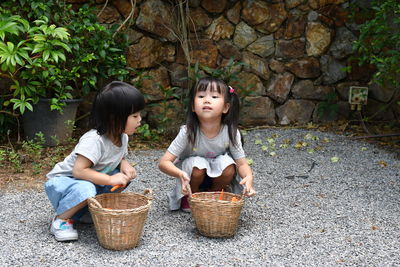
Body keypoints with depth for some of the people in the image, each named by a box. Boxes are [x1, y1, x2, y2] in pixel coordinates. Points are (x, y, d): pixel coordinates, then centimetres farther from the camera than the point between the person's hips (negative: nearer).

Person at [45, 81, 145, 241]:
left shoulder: (122, 136, -5)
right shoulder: (94, 140, -31)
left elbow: (120, 158, 11)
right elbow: (79, 171, -35)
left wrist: (125, 165, -13)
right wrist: (110, 180, -33)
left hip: (92, 183, 8)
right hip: (63, 181, -8)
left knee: (125, 175, -10)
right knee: (85, 189, -40)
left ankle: (89, 210, 3)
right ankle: (61, 219, -13)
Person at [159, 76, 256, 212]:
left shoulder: (231, 133, -23)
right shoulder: (188, 132, -28)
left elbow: (242, 164, -15)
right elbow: (164, 162, -27)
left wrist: (249, 177, -39)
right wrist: (180, 174, -49)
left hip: (217, 175, 2)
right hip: (191, 175, -1)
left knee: (229, 167, -29)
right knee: (197, 165, -33)